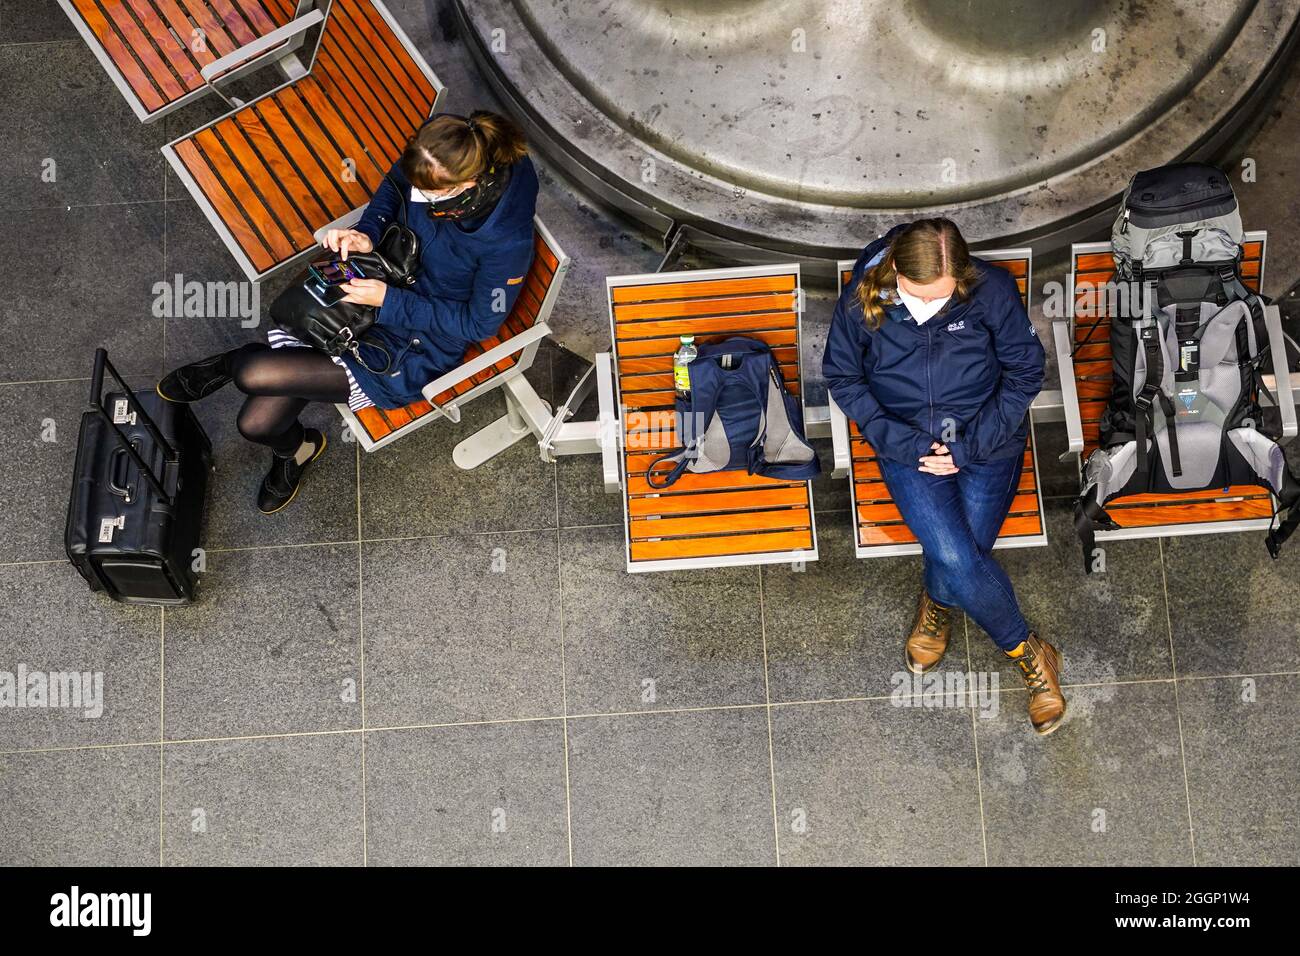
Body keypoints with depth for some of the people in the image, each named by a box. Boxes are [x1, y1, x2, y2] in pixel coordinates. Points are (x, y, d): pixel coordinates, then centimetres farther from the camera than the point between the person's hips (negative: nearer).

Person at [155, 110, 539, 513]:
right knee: (257, 423, -2)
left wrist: (389, 301, -23)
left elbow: (480, 322, -17)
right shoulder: (432, 162, -18)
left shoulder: (507, 239, -33)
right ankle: (294, 450, 35)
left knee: (255, 374, -16)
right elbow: (392, 187, 7)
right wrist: (367, 233, -13)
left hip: (416, 347, -5)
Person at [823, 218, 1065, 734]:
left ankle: (937, 602, 22)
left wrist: (970, 444, -12)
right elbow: (843, 378, -1)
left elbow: (1025, 372, -4)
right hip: (909, 446, 0)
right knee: (957, 558, -17)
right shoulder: (862, 299, -12)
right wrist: (901, 442, -10)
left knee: (963, 554, -15)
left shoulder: (992, 291, -14)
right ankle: (1029, 653, 8)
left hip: (986, 441, 0)